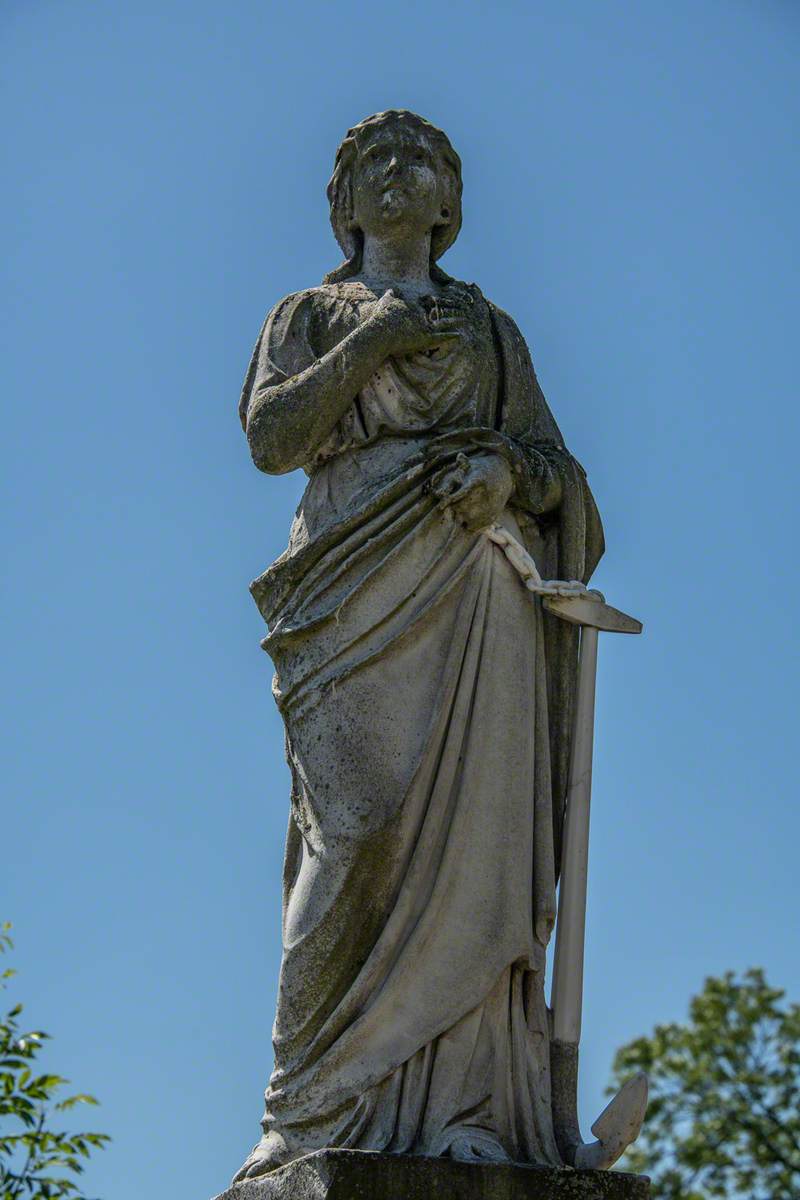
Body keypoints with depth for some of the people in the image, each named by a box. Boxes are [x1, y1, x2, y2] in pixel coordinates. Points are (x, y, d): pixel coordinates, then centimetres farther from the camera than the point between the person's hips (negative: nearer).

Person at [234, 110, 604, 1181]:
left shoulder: (491, 327, 26)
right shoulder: (307, 318, 21)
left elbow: (556, 470, 18)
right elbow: (272, 437, 4)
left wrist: (509, 468, -4)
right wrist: (369, 342, -1)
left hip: (475, 586, 2)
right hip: (361, 587, -2)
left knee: (473, 828, -12)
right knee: (364, 822, -19)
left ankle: (464, 1110, -16)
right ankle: (319, 1109, -18)